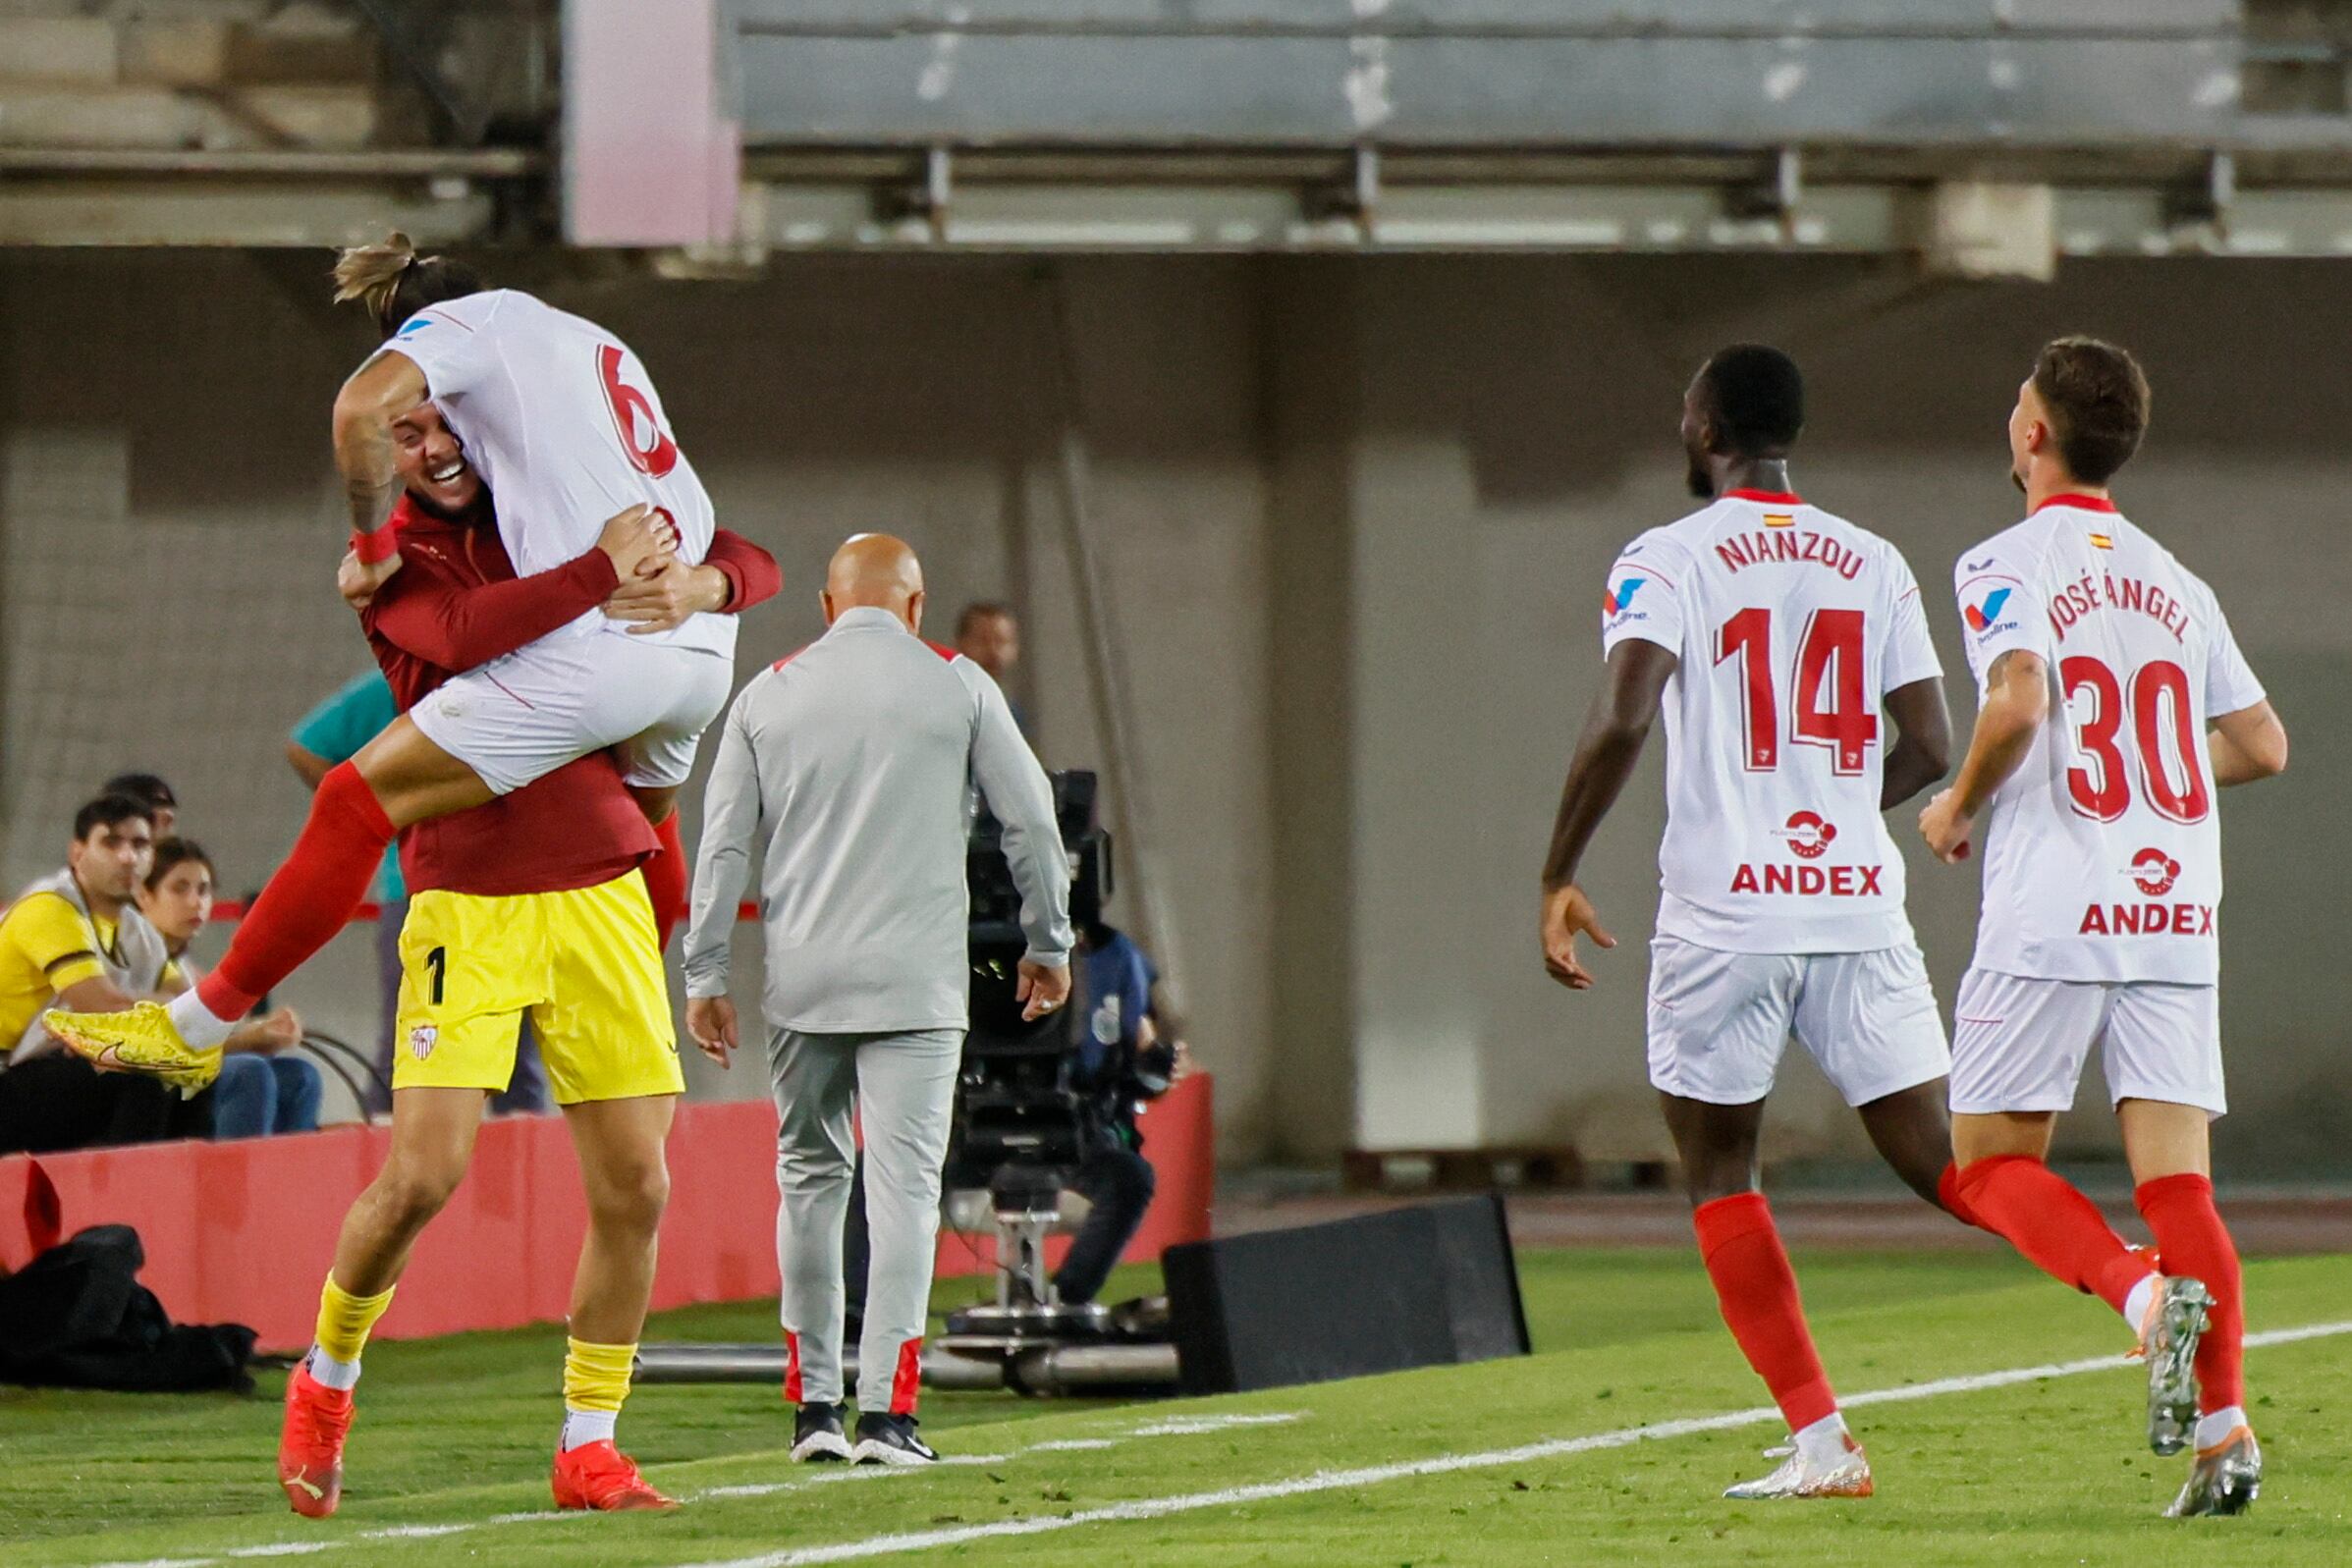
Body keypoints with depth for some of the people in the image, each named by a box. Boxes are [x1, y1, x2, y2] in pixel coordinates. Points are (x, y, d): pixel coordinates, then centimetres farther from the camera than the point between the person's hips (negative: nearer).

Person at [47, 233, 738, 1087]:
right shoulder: (600, 345, 28)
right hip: (703, 649, 8)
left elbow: (364, 406, -15)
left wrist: (373, 544, -3)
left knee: (359, 798, -3)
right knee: (642, 822, 38)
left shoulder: (464, 321, 6)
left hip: (597, 648, -8)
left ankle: (197, 1025, -2)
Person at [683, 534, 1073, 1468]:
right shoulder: (957, 687, 4)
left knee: (809, 1178, 13)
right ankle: (885, 1411, -12)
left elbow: (722, 844, 6)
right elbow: (1031, 821, 6)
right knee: (903, 1183, -4)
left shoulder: (768, 695, 9)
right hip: (916, 981, -2)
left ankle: (813, 1407, 14)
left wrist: (705, 978, 10)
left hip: (801, 978, 2)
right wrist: (1048, 945, 17)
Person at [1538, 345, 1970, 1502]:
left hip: (1724, 916, -4)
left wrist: (1559, 878, -8)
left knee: (1719, 1177, 10)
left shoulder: (1666, 561, -2)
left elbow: (1622, 720, -16)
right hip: (1861, 905, 4)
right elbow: (1929, 747, 11)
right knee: (1934, 1160, 5)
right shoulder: (1875, 566, 11)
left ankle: (1821, 1441, 1)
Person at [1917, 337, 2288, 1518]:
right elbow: (2262, 743, 16)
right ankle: (2225, 1429, -11)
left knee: (1990, 1163, 5)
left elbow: (2018, 699, -21)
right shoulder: (2173, 581, 15)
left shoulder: (2008, 563, -4)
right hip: (2175, 908, 5)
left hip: (2053, 907, -5)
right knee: (2176, 1175, 2)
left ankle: (2147, 1291, -20)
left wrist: (1960, 806, -4)